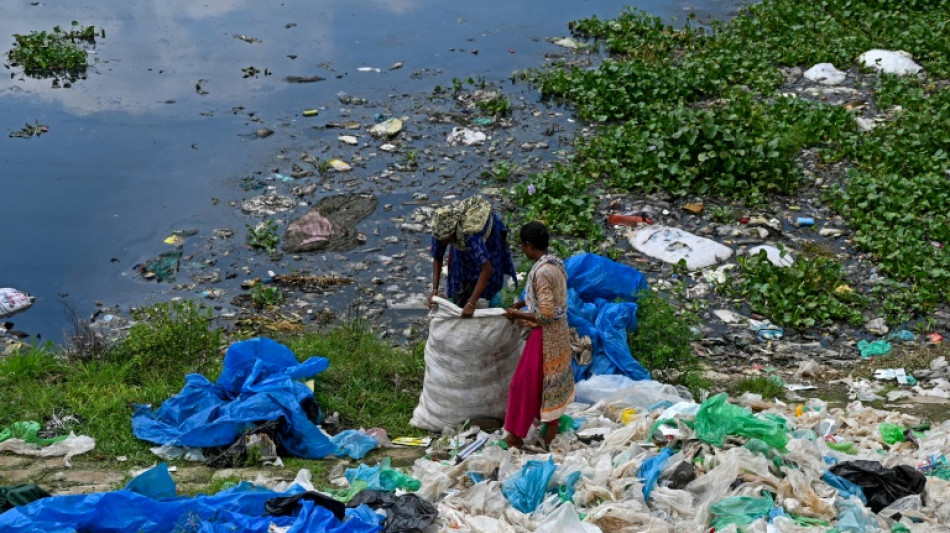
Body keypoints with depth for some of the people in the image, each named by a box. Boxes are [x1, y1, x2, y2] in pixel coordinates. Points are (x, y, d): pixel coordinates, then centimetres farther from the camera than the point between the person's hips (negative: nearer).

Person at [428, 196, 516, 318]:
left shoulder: (469, 235, -48)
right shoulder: (439, 232, -34)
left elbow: (487, 269, -50)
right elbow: (437, 259, -18)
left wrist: (472, 303, -52)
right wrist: (435, 289, -29)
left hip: (489, 233, -4)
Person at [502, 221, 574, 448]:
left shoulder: (541, 272, -26)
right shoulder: (556, 263, 2)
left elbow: (546, 314, -27)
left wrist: (517, 315, -15)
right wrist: (523, 303, 12)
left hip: (545, 336, -9)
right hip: (559, 333, 9)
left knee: (525, 383, 4)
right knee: (554, 378, 21)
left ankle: (516, 435, 14)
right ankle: (553, 425, 35)